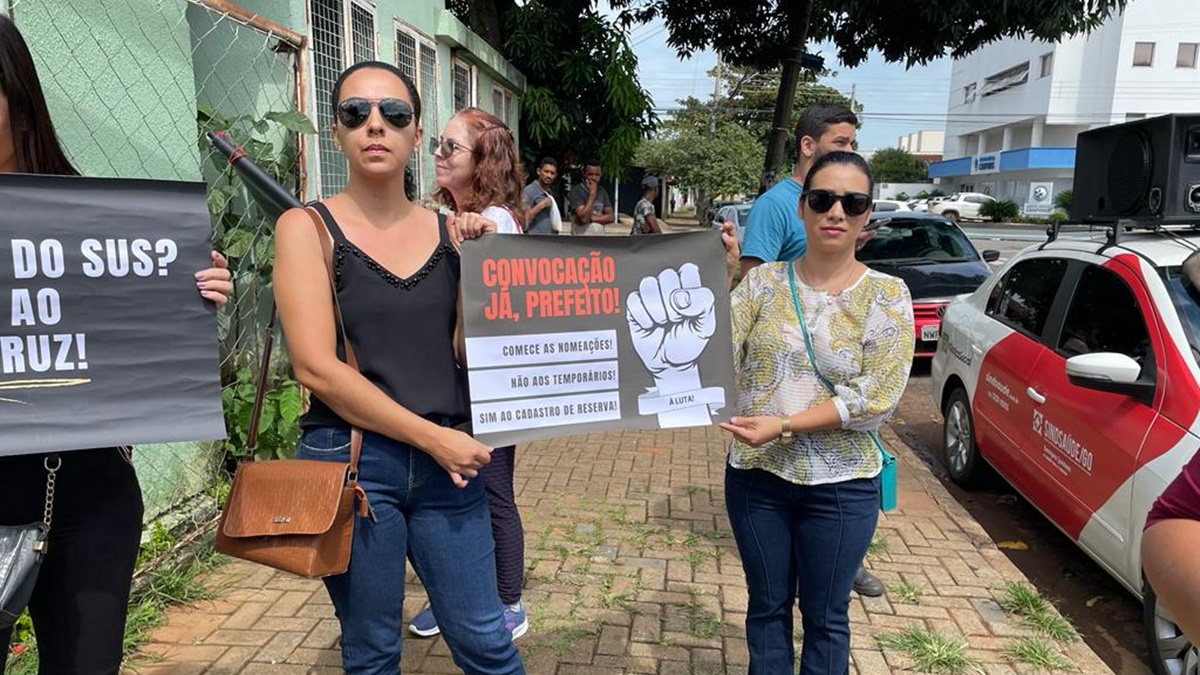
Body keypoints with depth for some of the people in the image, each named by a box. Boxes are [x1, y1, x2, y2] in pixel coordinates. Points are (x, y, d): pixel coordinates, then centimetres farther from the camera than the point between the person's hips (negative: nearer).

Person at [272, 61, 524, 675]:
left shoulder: (447, 229, 5)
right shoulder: (307, 227, -4)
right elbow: (316, 367, -13)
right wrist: (431, 436, -14)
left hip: (445, 464, 3)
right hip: (349, 463, -2)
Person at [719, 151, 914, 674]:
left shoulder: (886, 295, -7)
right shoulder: (763, 282, -2)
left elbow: (876, 399, -14)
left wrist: (783, 425, -20)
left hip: (840, 486, -1)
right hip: (756, 477, 2)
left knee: (825, 617, 16)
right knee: (767, 606, 18)